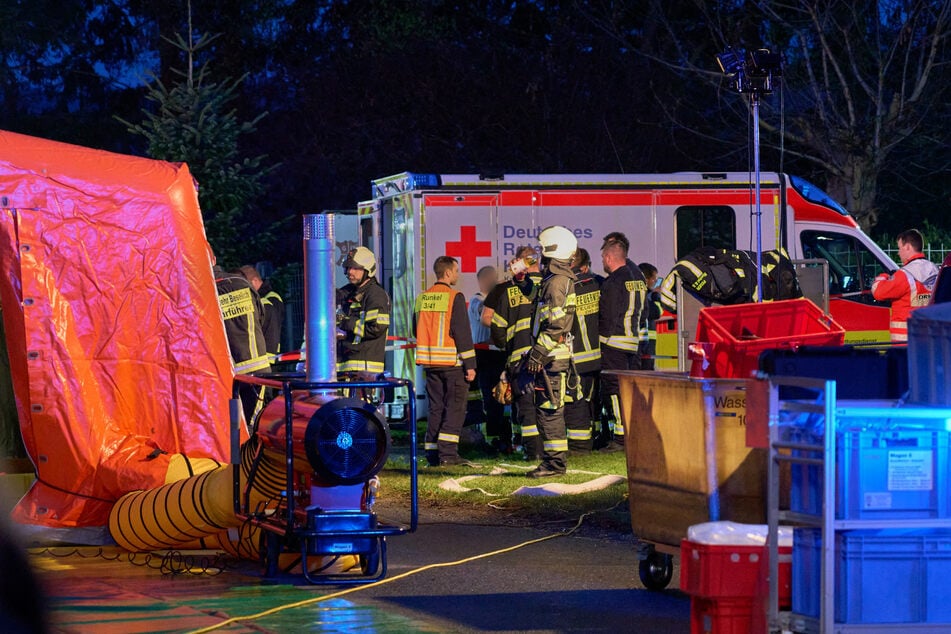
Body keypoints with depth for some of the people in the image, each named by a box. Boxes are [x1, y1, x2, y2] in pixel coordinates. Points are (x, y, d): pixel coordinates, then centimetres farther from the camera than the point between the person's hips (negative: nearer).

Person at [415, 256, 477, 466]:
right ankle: (448, 453, -11)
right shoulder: (454, 297, -10)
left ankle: (432, 453, 9)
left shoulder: (422, 298, 11)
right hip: (452, 362, -6)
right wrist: (470, 364, -11)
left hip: (430, 362, 7)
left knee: (435, 408, 11)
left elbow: (418, 332, 19)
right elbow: (462, 332, -13)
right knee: (455, 408, -3)